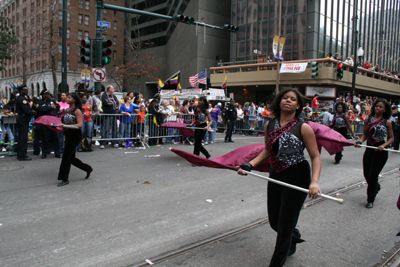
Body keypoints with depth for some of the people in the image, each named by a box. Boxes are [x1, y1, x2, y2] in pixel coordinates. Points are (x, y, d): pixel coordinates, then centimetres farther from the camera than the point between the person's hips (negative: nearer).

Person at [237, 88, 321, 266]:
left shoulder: (303, 128, -13)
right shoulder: (269, 126, 1)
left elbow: (315, 157, -11)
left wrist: (314, 182, -26)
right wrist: (250, 165, -3)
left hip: (297, 178, -5)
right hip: (275, 176, 5)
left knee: (285, 225, 3)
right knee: (274, 222, 16)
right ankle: (293, 236, 51)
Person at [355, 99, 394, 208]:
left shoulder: (387, 122, -4)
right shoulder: (368, 119, 4)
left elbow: (391, 138, 0)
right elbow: (365, 134, 8)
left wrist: (383, 146, -17)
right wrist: (360, 141, -11)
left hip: (380, 151, -4)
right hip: (369, 149, 4)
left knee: (373, 175, -2)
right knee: (366, 174, 12)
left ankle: (370, 200, 15)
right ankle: (376, 187, 47)